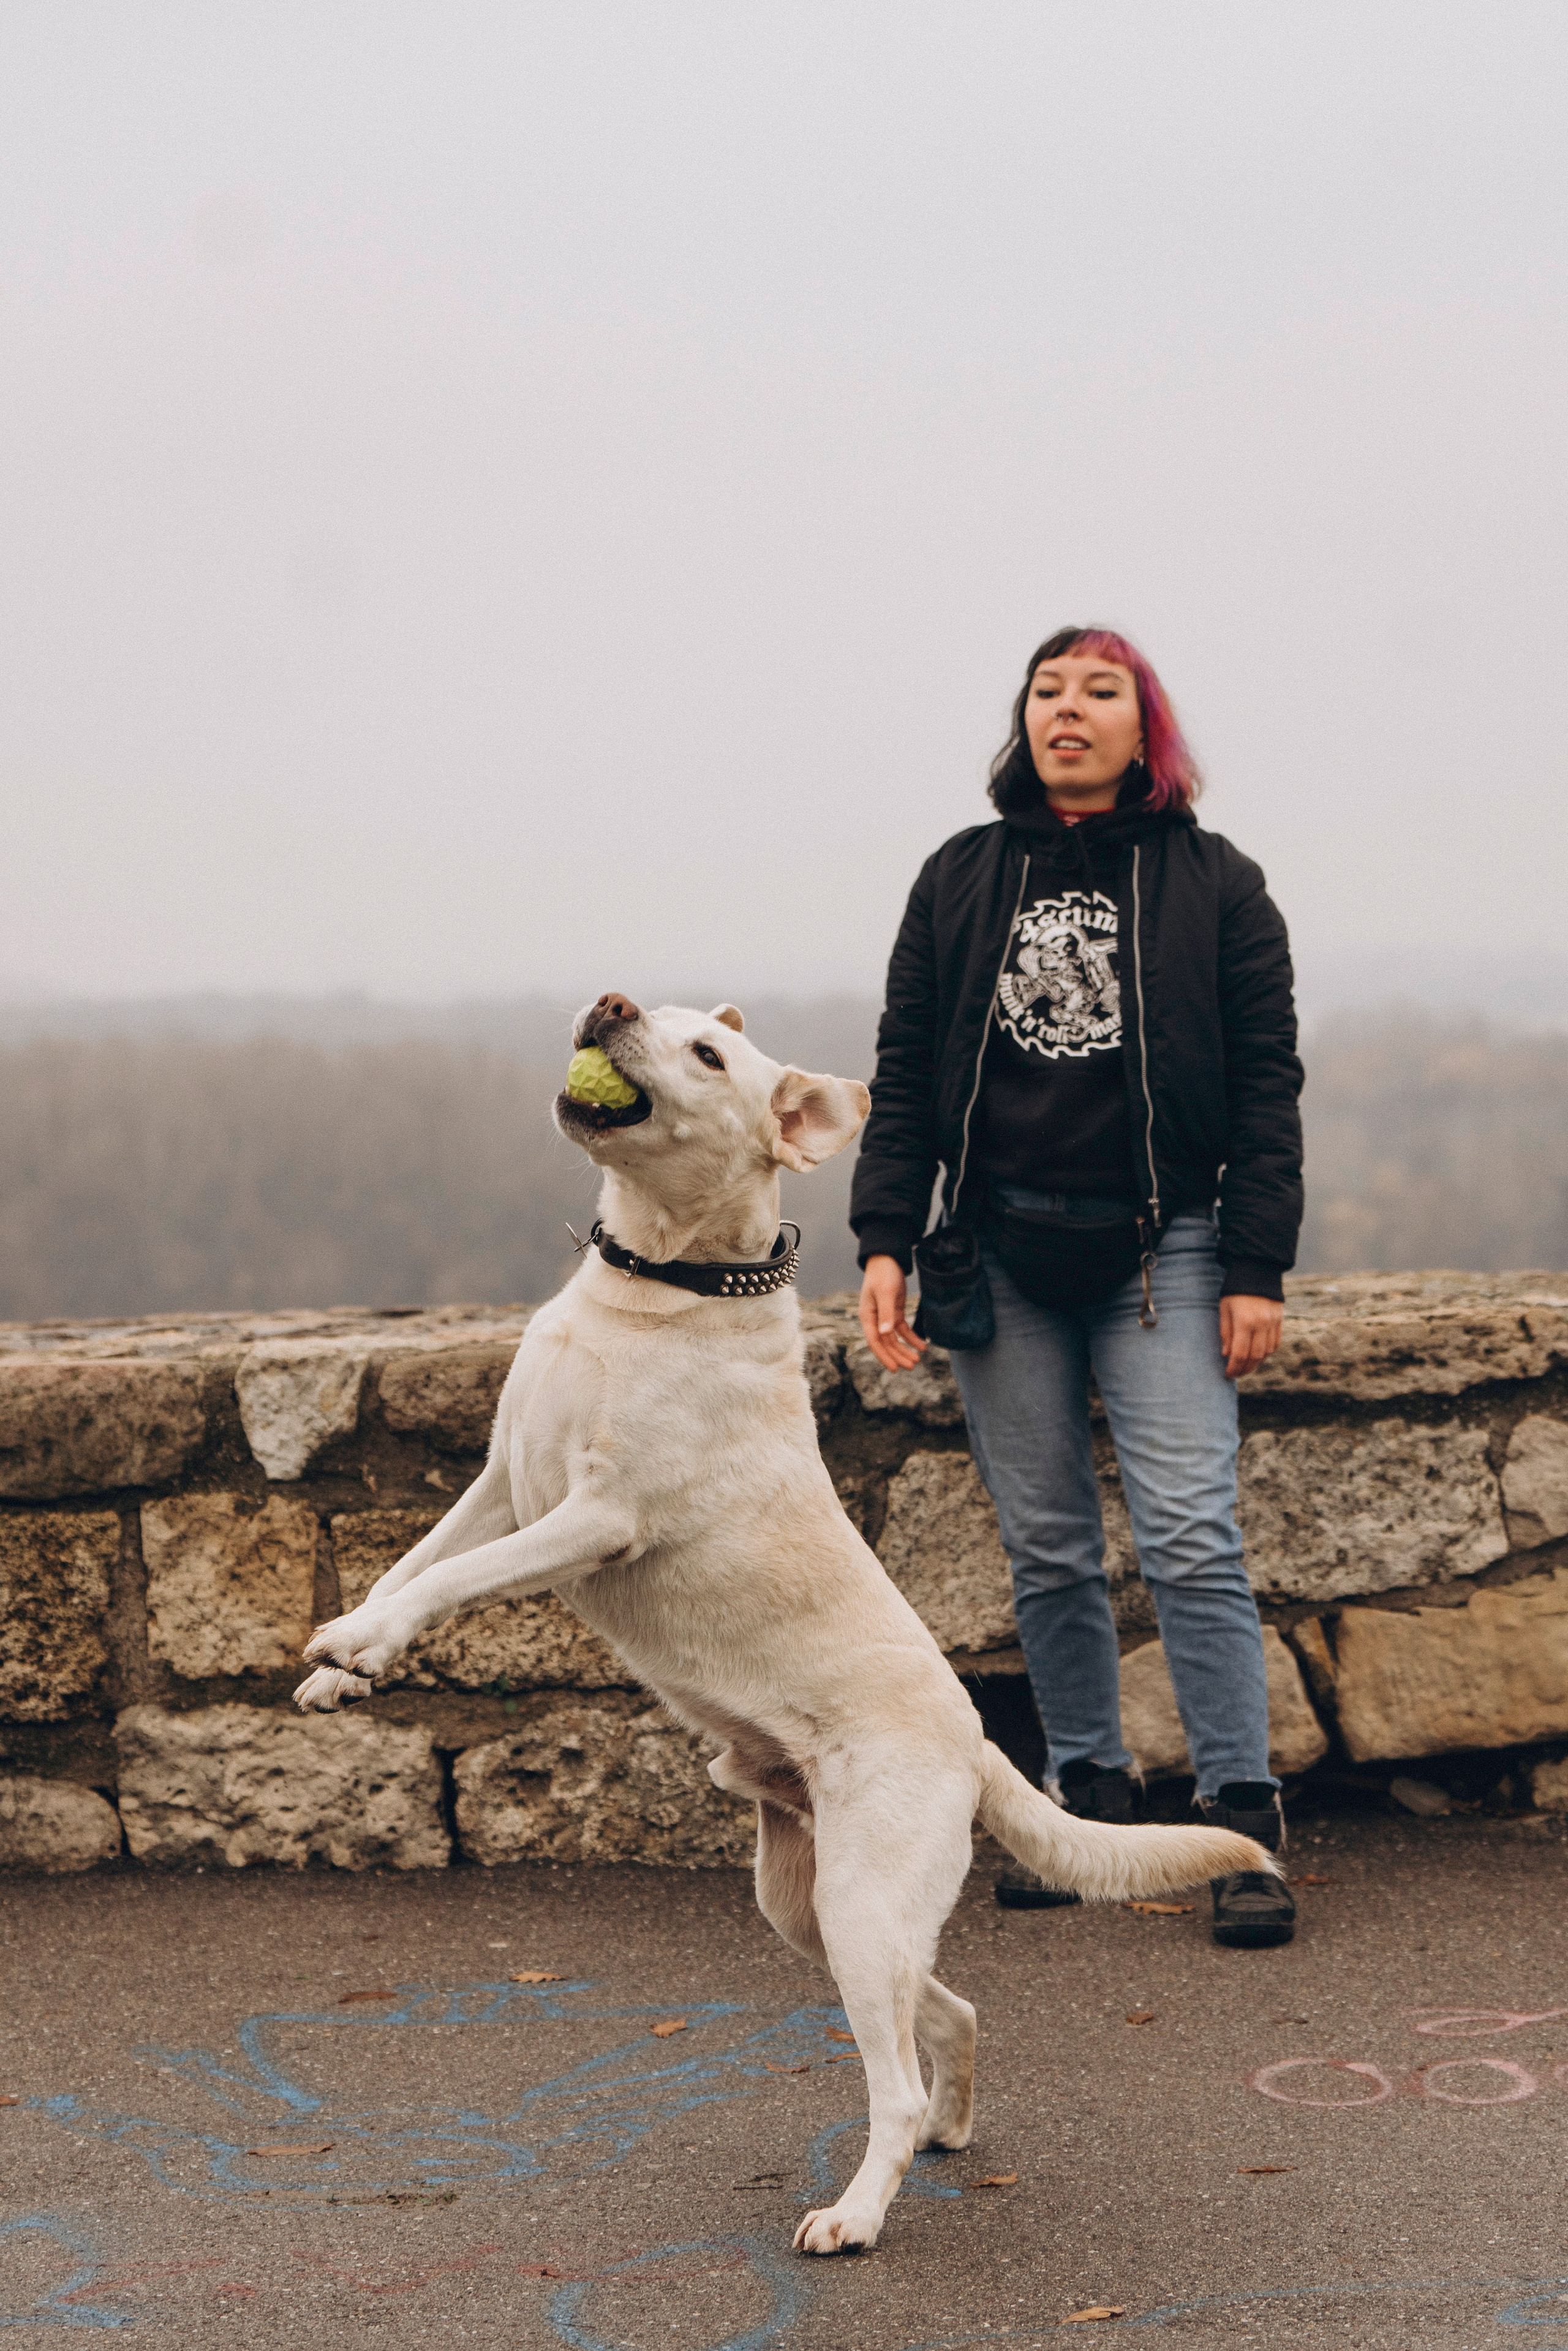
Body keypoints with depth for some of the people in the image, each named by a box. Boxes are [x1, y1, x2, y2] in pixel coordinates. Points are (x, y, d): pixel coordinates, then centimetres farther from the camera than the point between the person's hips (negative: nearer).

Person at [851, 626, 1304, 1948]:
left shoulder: (1215, 885, 3)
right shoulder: (962, 880, 9)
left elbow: (1266, 1084, 0)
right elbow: (907, 1072, 9)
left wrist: (1256, 1269, -7)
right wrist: (885, 1242, -2)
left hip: (1160, 1252, -3)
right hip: (1000, 1256, 3)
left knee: (1191, 1538, -10)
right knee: (1048, 1552, 6)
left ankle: (1244, 1826, -5)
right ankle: (1092, 1797, 18)